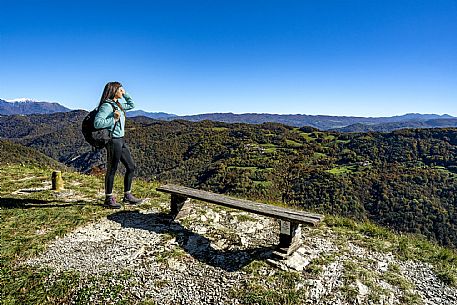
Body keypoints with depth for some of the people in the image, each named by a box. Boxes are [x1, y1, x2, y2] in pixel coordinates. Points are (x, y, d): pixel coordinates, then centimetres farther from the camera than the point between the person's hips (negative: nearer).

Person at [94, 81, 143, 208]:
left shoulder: (118, 104, 14)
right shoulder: (107, 106, -12)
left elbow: (132, 105, 31)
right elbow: (97, 123, -20)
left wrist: (125, 94, 20)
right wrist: (113, 119, -20)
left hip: (121, 140, 10)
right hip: (113, 141, -9)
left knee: (131, 167, 11)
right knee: (112, 170, 0)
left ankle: (127, 196, 22)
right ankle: (108, 199, 13)